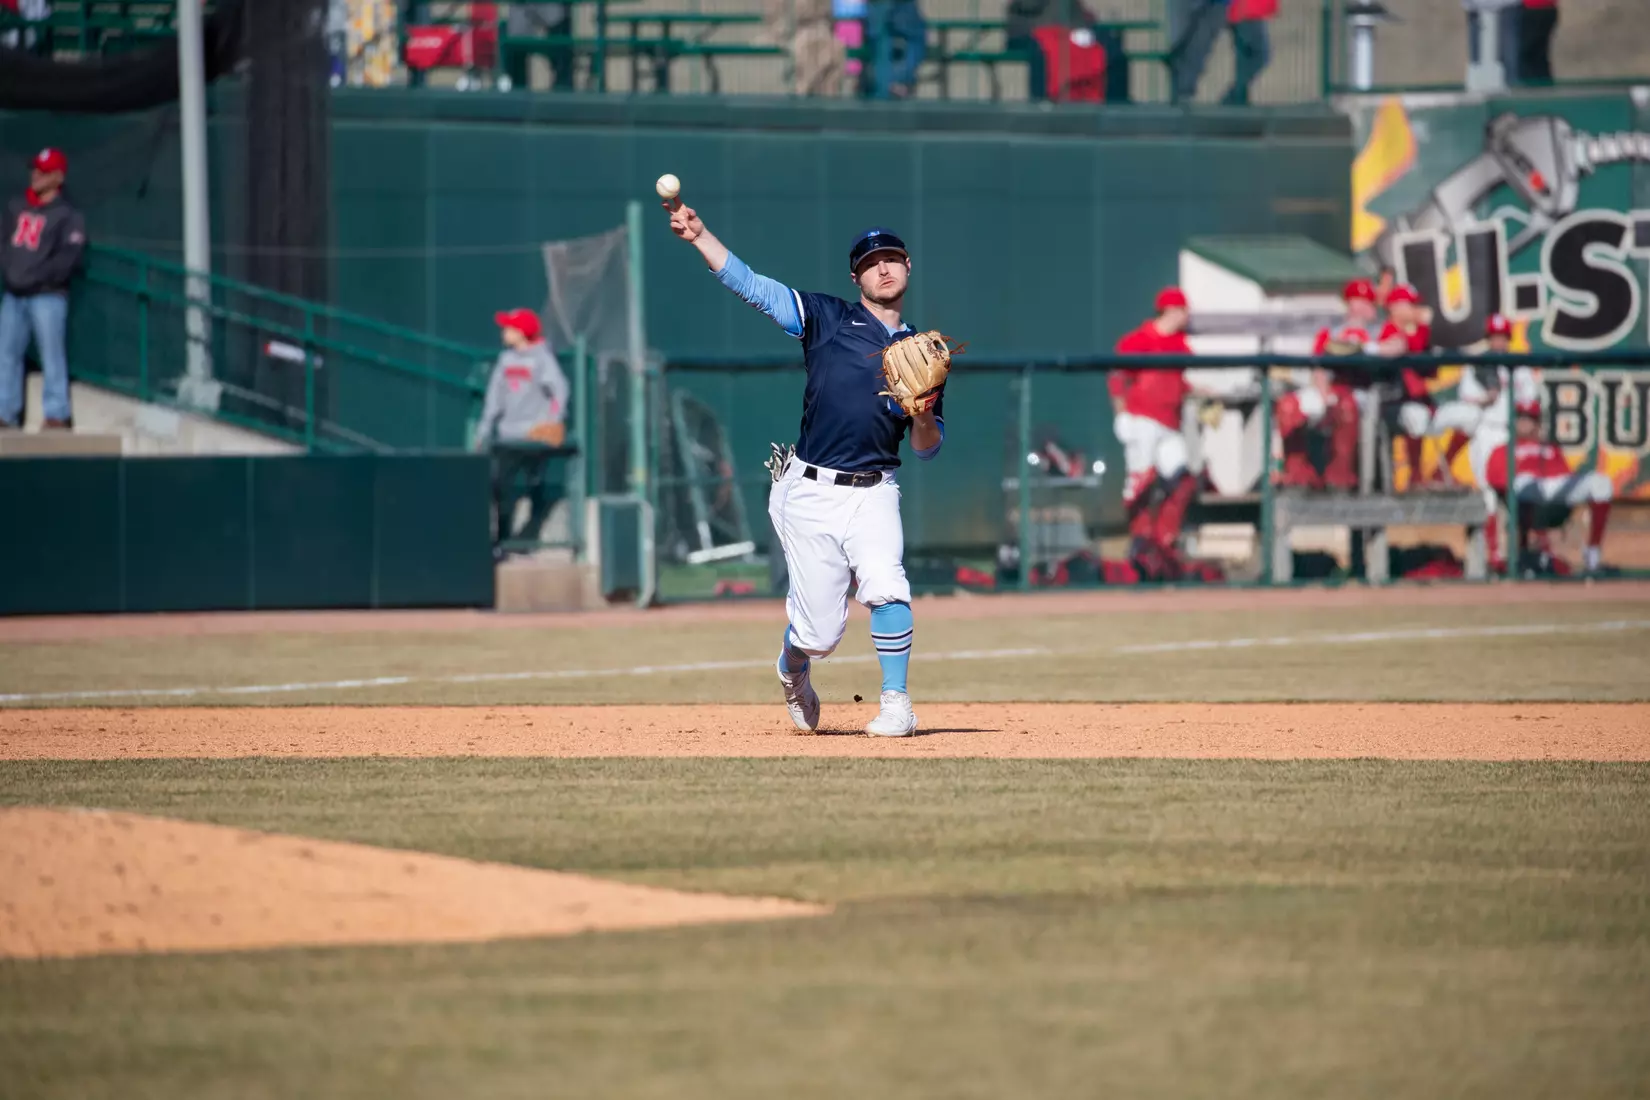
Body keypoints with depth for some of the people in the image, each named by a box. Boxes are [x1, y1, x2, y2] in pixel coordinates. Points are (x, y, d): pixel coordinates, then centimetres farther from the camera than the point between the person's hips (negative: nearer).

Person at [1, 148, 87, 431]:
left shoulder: (68, 216, -3)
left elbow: (68, 257, -12)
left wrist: (35, 278, -16)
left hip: (47, 296, -6)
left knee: (52, 354, -7)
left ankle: (58, 414, -4)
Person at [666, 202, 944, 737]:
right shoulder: (827, 318, 5)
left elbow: (926, 450, 10)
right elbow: (749, 284, -3)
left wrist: (924, 418, -12)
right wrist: (699, 235, -15)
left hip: (873, 492, 1)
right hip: (810, 493, -1)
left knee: (884, 587, -25)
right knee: (819, 631, 0)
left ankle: (897, 706, -11)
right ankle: (793, 671, 36)